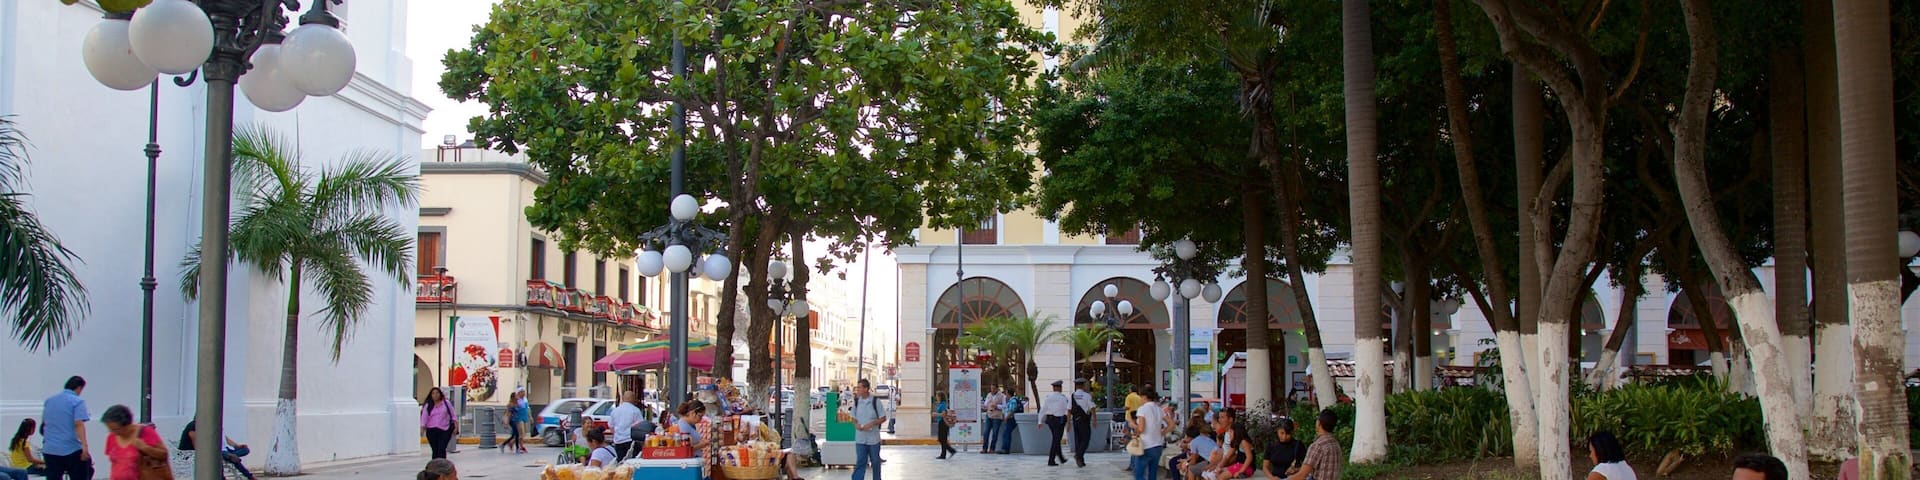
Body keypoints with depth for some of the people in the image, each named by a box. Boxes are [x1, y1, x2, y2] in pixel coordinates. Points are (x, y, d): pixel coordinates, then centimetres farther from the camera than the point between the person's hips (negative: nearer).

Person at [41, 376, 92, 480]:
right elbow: (79, 424, -18)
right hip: (72, 450, -5)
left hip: (50, 449, 5)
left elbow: (43, 423, 23)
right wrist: (84, 446, -23)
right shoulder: (77, 402, -7)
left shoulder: (49, 400, 12)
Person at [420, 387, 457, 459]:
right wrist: (422, 428, -11)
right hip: (432, 430, 2)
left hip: (444, 430, -2)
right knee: (435, 450, 7)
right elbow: (424, 418, 0)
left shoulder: (446, 403, 5)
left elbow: (453, 415, 8)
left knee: (442, 449, -13)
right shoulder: (428, 406, 6)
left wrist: (456, 426, 2)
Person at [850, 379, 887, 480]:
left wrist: (871, 424, -18)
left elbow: (883, 418, -5)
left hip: (873, 438, -2)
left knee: (875, 462, 11)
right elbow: (854, 417, 14)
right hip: (860, 438, 2)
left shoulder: (875, 401, -8)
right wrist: (856, 424, -9)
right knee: (860, 462, -4)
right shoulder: (857, 401, 3)